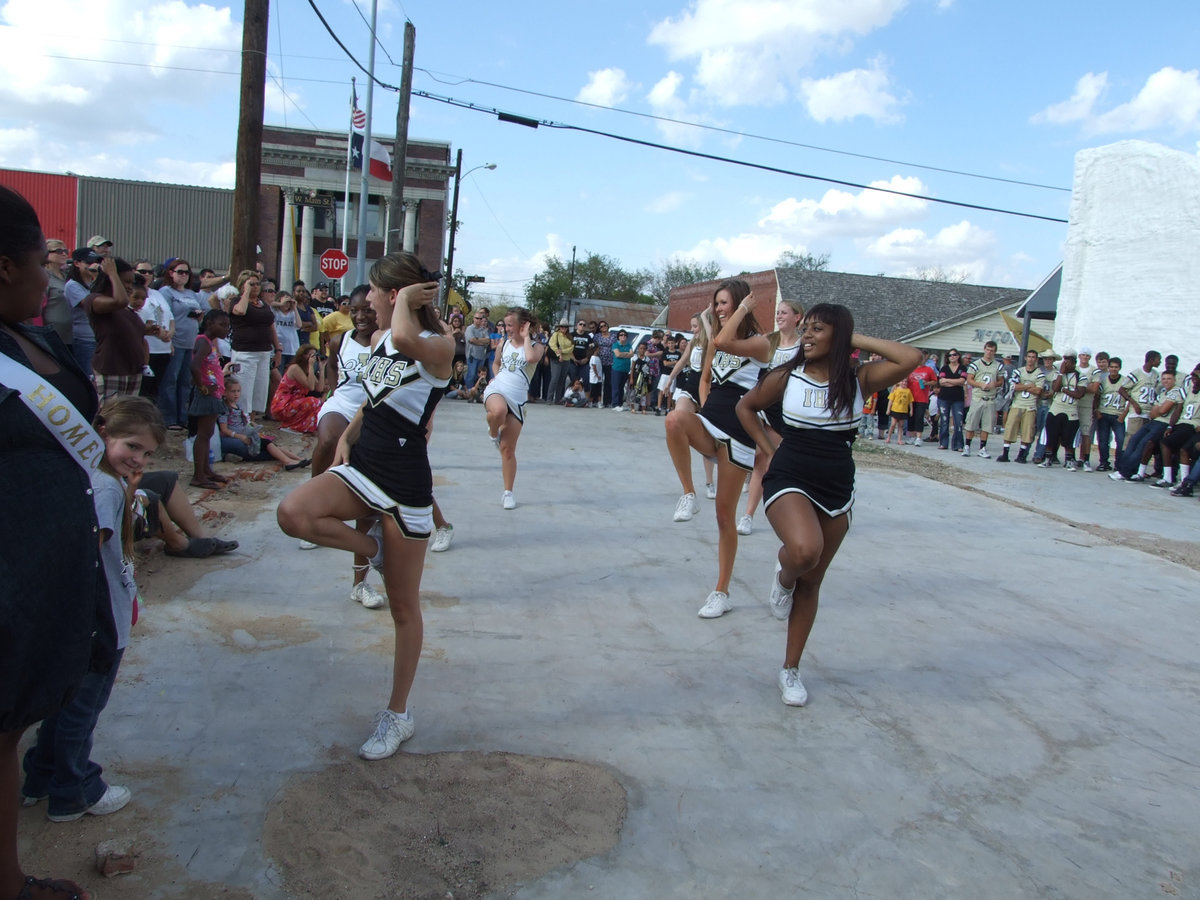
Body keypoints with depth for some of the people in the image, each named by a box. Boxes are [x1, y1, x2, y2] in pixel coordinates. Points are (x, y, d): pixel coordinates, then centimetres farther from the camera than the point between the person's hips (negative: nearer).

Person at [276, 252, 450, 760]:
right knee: (293, 513, -25)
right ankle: (371, 547, 4)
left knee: (404, 606, 4)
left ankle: (398, 716, 21)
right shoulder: (380, 340, 10)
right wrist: (347, 438, 10)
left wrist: (406, 301, -20)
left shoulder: (439, 346, -15)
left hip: (406, 486, -6)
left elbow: (407, 341, -40)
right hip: (363, 468, 7)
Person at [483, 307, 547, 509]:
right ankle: (493, 432, -5)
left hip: (517, 399, -1)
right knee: (499, 411, -40)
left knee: (509, 449, 2)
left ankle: (508, 492, 15)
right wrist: (496, 377, 10)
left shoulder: (536, 346, 1)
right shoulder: (503, 343, 10)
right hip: (497, 390, 1)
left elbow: (531, 358, -24)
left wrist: (526, 337, -11)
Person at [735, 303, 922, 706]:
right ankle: (783, 576, 6)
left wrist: (858, 340, -9)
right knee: (804, 550, -33)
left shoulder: (859, 379, -4)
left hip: (837, 490, 2)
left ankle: (790, 669, 26)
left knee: (812, 580, 11)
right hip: (789, 481, -2)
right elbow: (746, 407, 11)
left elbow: (911, 358, -18)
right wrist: (769, 449, 2)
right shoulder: (786, 377, -4)